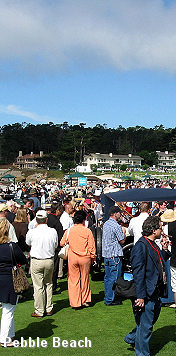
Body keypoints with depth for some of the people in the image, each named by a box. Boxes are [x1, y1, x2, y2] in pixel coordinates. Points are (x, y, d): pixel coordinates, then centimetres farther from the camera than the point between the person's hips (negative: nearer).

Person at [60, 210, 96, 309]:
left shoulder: (69, 231, -2)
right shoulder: (87, 231, -7)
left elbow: (62, 243, 7)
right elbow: (92, 246, -5)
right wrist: (93, 257, 7)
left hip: (72, 258, 1)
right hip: (85, 258, 0)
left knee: (73, 280, 7)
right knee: (85, 279, 14)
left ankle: (75, 303, 10)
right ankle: (85, 300, 24)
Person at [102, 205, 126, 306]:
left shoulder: (105, 224, 11)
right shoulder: (116, 226, -16)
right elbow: (122, 241, -11)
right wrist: (124, 233, 6)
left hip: (106, 254, 9)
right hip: (115, 255, -9)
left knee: (107, 277, 14)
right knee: (114, 278, -3)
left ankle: (107, 298, 21)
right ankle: (110, 300, 1)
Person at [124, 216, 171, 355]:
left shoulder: (153, 245, 9)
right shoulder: (141, 246, -19)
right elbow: (138, 273, -21)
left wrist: (165, 249, 7)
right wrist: (141, 296, -22)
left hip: (156, 292, 10)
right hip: (147, 293, -9)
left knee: (152, 319, 23)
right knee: (145, 326, 4)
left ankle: (132, 338, 41)